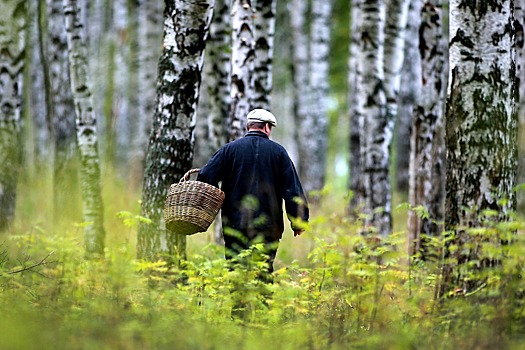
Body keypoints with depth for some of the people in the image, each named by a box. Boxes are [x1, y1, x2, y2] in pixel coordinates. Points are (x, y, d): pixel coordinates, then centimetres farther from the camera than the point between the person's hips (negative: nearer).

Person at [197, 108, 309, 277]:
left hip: (235, 225, 0)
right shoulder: (278, 151, 5)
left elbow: (206, 177, -1)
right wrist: (299, 222, 9)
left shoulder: (229, 149, 5)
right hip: (268, 228, 0)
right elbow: (293, 189, 4)